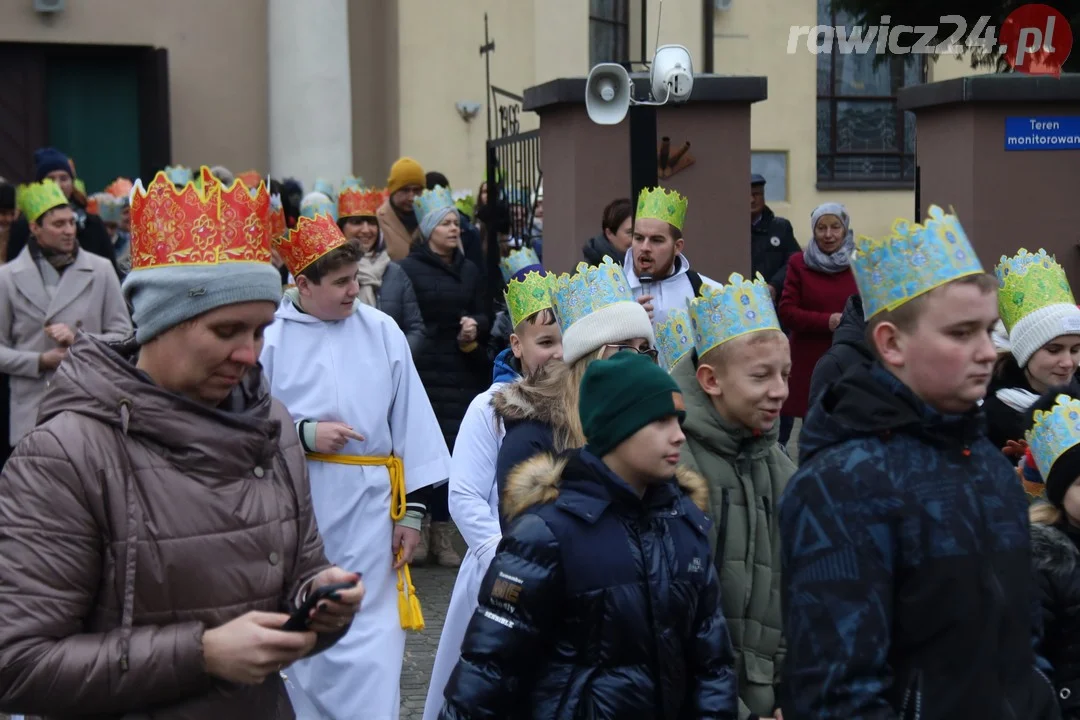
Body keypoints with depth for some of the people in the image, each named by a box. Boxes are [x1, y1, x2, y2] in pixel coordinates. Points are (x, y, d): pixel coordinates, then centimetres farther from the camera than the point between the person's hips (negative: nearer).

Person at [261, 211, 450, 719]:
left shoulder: (382, 331, 1)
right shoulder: (268, 337, -5)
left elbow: (410, 423, 4)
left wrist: (413, 508, 3)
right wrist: (302, 434, -15)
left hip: (368, 505, 1)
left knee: (371, 636, -2)